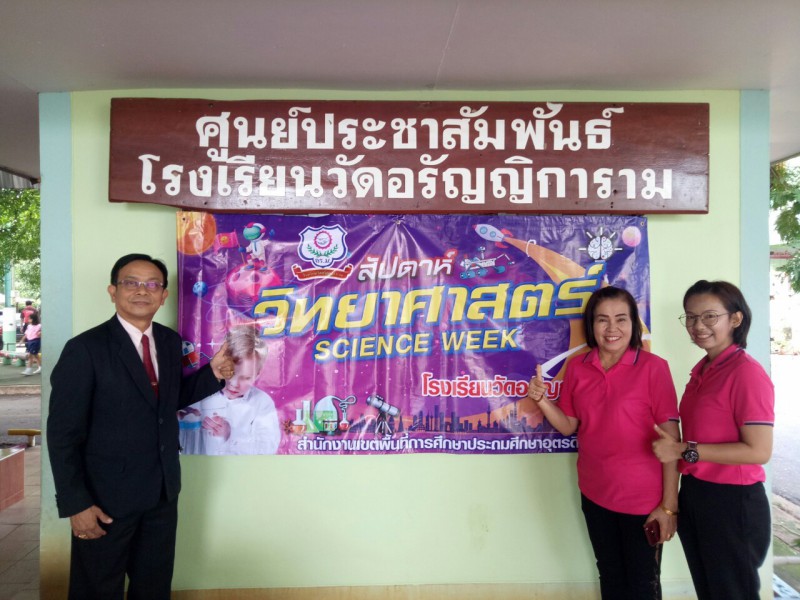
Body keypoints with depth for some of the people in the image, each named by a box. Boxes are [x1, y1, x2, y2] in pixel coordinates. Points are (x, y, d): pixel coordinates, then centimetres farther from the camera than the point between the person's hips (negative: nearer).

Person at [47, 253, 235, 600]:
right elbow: (63, 433, -15)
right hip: (107, 496, -5)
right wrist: (75, 504, -16)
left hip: (163, 491, 5)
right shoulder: (85, 349, -16)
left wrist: (213, 373, -5)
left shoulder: (171, 341, 1)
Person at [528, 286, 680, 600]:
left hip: (643, 497, -4)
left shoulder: (653, 367, -13)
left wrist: (669, 503, -13)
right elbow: (568, 426, 4)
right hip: (595, 494, 4)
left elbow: (670, 437, -13)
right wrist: (541, 399, -14)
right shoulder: (577, 367, -1)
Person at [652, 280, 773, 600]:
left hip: (733, 502, -8)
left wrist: (685, 451, -22)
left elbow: (759, 451, -23)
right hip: (694, 495, 8)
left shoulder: (746, 372, -19)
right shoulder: (702, 369, 6)